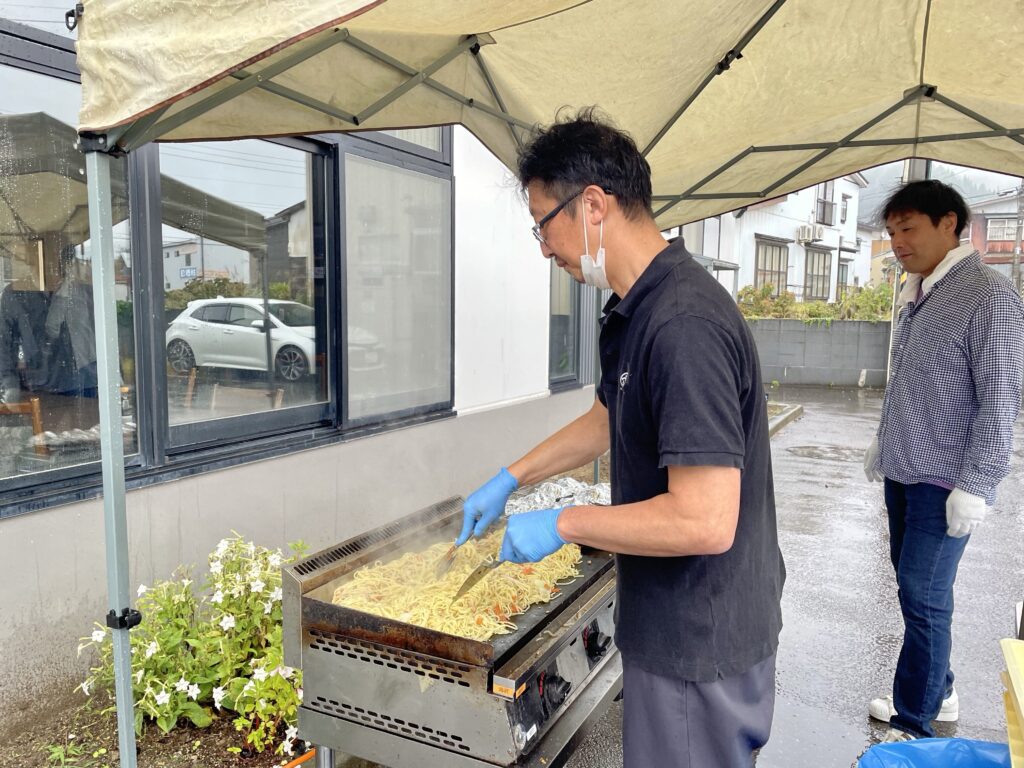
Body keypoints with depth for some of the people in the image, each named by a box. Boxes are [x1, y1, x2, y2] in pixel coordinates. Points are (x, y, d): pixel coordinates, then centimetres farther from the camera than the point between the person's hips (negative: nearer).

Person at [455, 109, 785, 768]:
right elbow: (607, 420, 19)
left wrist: (563, 523, -20)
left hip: (699, 644, -9)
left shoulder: (684, 325, -29)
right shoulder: (638, 310, 4)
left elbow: (705, 522, -32)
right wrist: (511, 479, 17)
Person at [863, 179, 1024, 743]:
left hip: (943, 482, -7)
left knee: (924, 600, -1)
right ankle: (937, 692, 33)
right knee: (914, 587, 16)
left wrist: (975, 484, -18)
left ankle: (915, 726, 13)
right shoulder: (916, 296, 11)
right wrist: (883, 442, 22)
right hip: (903, 472, 8)